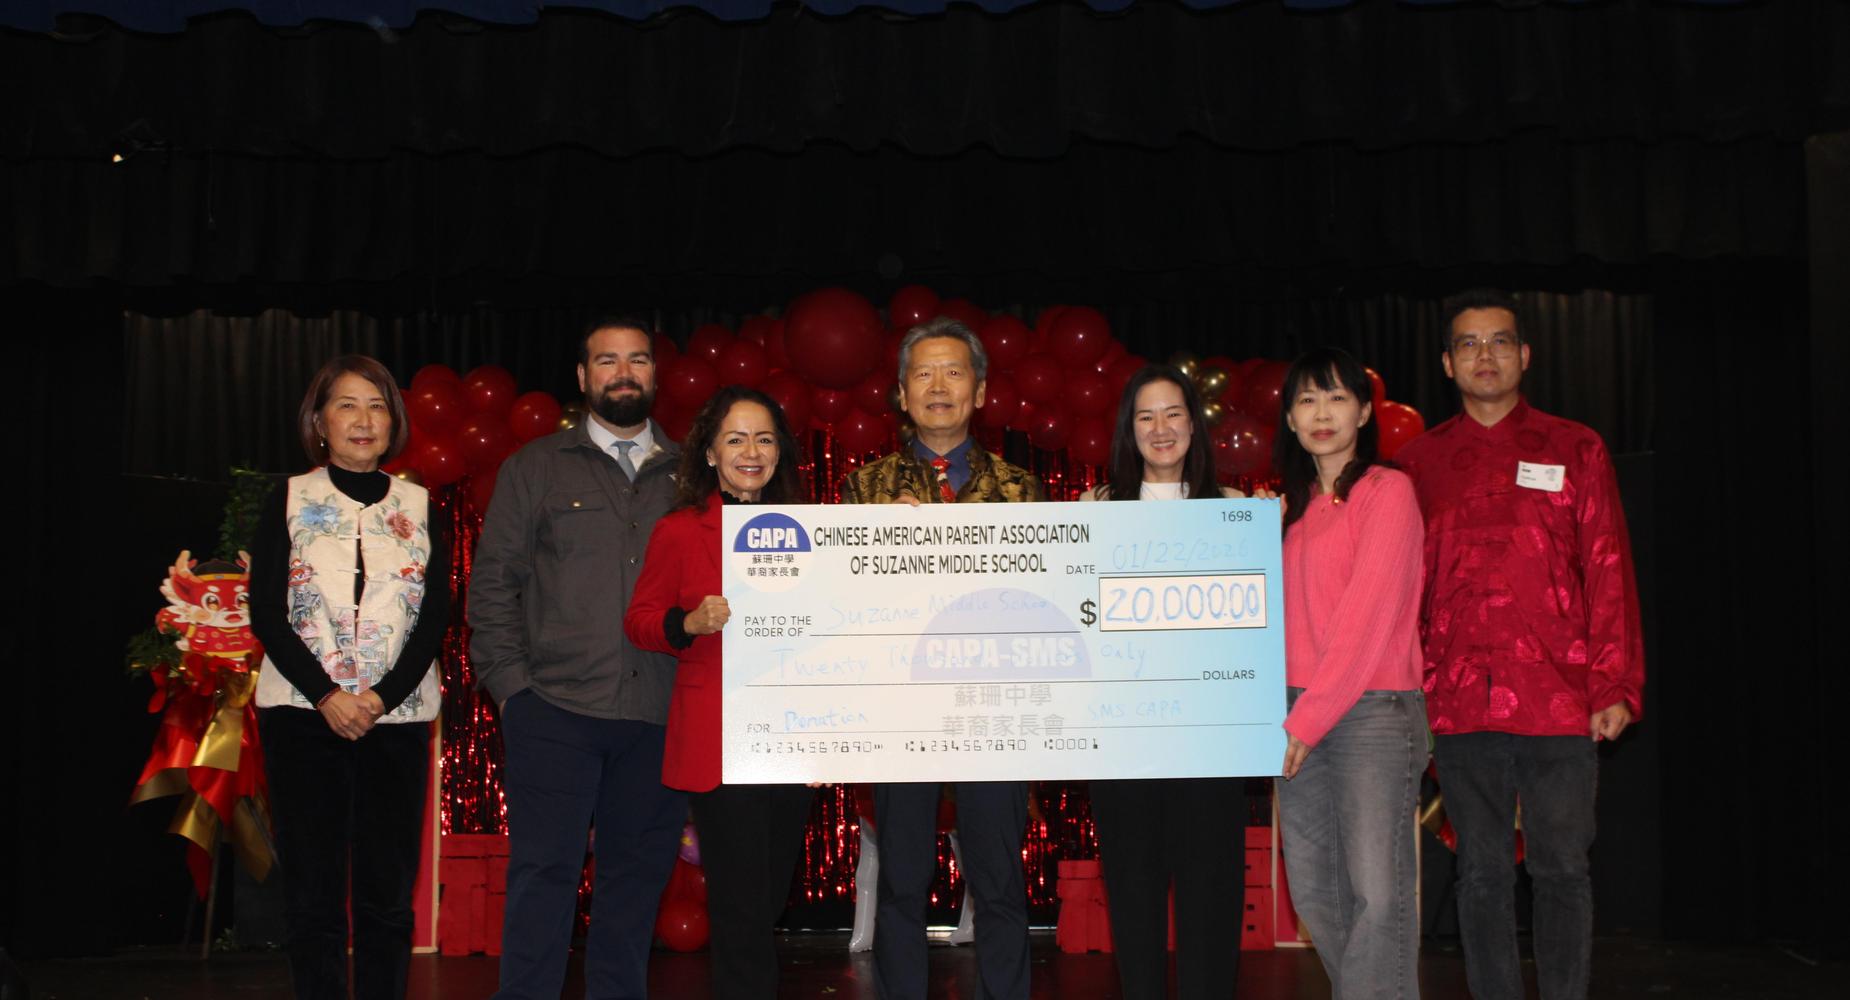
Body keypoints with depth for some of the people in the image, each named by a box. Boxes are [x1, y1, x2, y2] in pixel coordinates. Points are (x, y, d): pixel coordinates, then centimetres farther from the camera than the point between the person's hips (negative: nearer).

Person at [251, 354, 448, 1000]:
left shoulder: (420, 506, 11)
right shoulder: (290, 499, 8)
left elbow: (436, 615, 4)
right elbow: (266, 613, 1)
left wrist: (382, 696, -10)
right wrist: (325, 695, -11)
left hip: (397, 715, 1)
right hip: (302, 712, -1)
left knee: (388, 892, -2)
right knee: (313, 890, -1)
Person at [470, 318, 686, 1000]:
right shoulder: (536, 468, 8)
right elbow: (493, 582, 6)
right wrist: (509, 682, -3)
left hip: (659, 715, 2)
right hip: (556, 712, -2)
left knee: (637, 879, 8)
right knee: (543, 873, -1)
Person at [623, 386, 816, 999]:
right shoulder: (680, 530, -1)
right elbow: (639, 621, 1)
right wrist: (691, 622, -17)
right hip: (720, 740, -4)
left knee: (771, 900, 12)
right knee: (740, 909, -6)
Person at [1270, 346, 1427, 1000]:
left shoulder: (1388, 491, -4)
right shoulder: (1297, 506, 16)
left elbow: (1369, 611, -12)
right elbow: (1290, 615, 14)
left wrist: (1313, 715, -14)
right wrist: (1290, 714, 1)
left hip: (1372, 711, -6)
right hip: (1300, 716, 7)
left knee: (1377, 891, -8)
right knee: (1313, 890, 7)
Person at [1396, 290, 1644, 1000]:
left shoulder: (1575, 449, 8)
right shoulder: (1420, 461, 11)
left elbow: (1609, 573, 5)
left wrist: (1616, 686, -3)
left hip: (1558, 702, -1)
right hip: (1459, 704, 1)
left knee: (1561, 869, 3)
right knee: (1482, 873, 8)